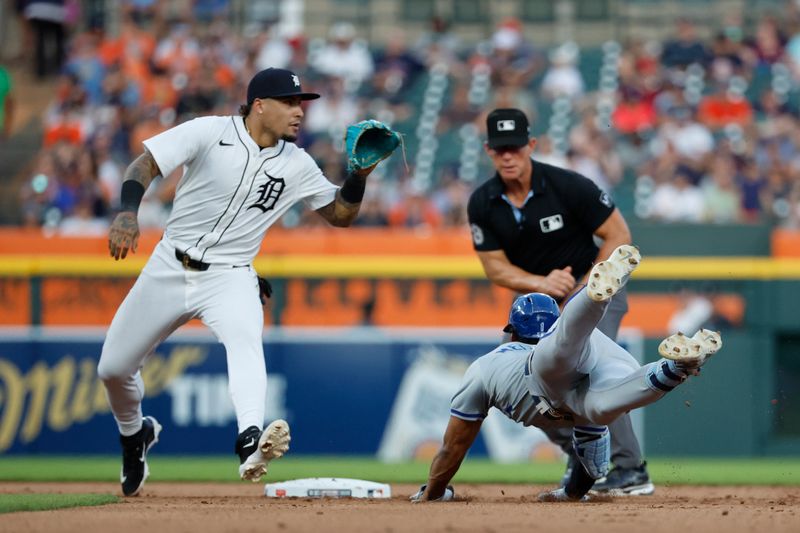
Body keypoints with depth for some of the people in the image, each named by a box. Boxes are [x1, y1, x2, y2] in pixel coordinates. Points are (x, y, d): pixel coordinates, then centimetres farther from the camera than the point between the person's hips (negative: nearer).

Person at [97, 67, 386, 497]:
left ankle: (250, 443, -55)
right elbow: (144, 165, -14)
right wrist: (127, 212, -31)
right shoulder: (210, 132, -9)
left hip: (230, 277, 0)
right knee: (113, 368, 7)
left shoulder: (296, 164, 1)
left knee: (245, 341, -34)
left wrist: (359, 175, -9)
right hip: (169, 268, 0)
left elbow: (340, 214, 9)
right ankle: (135, 433, 40)